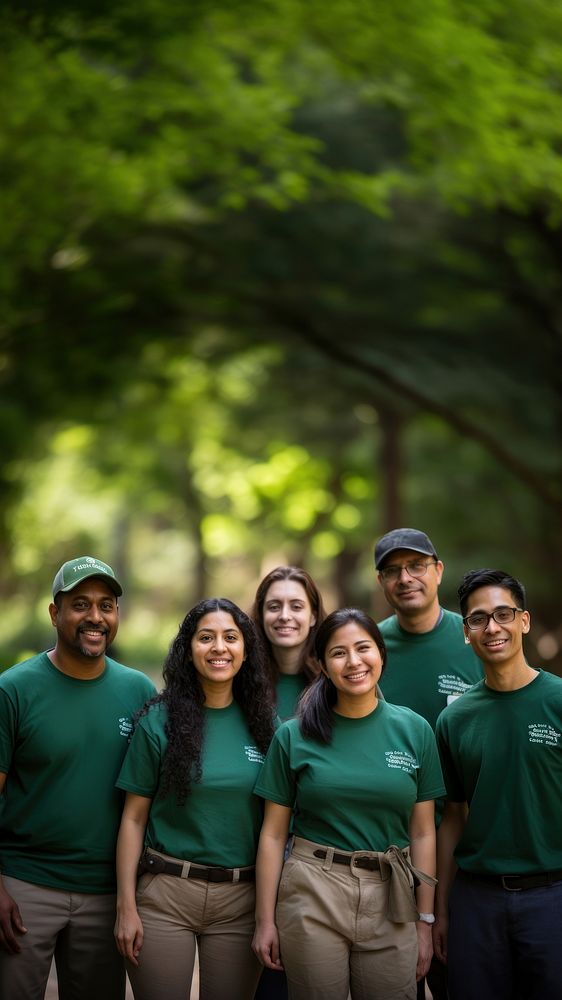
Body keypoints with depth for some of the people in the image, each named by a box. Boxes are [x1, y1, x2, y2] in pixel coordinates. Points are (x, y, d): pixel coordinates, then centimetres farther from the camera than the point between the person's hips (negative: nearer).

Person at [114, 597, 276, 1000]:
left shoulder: (263, 724, 5)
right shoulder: (160, 721, -2)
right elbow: (134, 818, -1)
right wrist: (126, 907, -6)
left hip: (242, 899, 2)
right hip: (166, 893, -2)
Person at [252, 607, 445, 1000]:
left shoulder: (415, 731, 2)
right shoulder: (294, 736, -1)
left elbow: (422, 832, 5)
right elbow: (273, 834, 2)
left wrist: (425, 921, 4)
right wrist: (265, 920, 1)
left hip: (390, 899, 1)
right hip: (313, 896, -1)